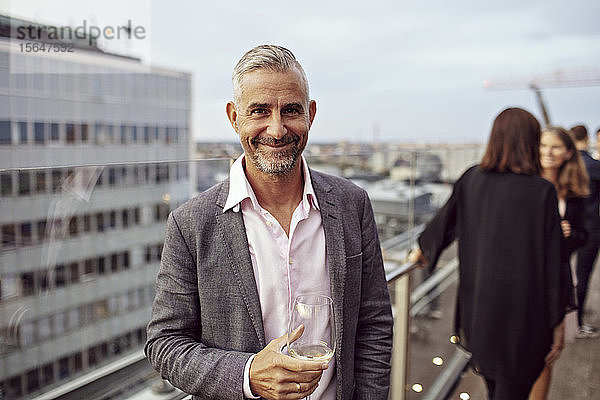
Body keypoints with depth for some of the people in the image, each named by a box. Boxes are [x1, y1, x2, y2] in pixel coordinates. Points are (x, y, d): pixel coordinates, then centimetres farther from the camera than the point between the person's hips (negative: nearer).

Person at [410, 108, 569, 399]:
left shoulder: (472, 179, -4)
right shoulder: (542, 192, -14)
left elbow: (444, 220, 8)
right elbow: (552, 261, -12)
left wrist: (423, 249, 27)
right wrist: (558, 321, -3)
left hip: (478, 302, 4)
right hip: (521, 310, -4)